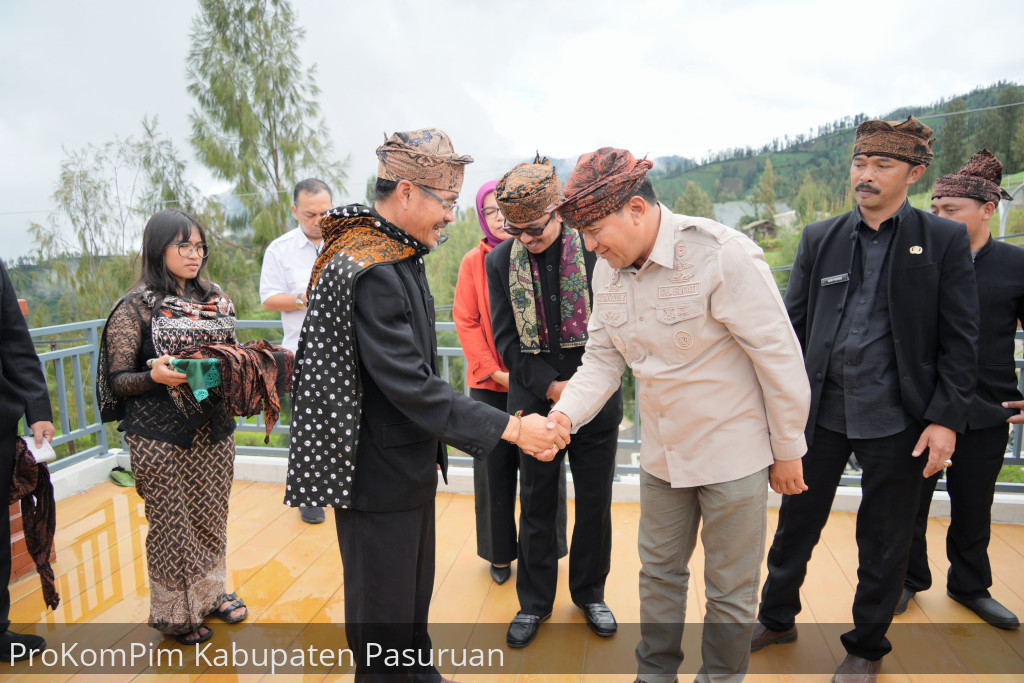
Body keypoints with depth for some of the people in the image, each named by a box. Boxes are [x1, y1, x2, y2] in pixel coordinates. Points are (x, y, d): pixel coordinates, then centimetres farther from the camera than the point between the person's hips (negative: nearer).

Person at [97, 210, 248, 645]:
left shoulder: (216, 301, 7)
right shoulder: (135, 308, -7)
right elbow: (118, 380, -7)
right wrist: (156, 376, -26)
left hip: (214, 429, 5)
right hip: (161, 437, -4)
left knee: (211, 516, 15)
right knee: (171, 523, 7)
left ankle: (209, 592, 36)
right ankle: (175, 611, 27)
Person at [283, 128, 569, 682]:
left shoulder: (401, 256, 6)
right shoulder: (368, 272, -25)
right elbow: (410, 385, -28)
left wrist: (434, 441, 17)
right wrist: (511, 428, -25)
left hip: (411, 462, 10)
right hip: (377, 474, -10)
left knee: (415, 594, 26)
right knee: (382, 610, 11)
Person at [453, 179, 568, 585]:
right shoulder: (474, 261, 2)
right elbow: (465, 321, 0)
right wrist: (492, 369, -9)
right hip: (490, 382, 1)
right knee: (494, 468, 9)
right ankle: (499, 553, 27)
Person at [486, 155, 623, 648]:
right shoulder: (500, 261, -2)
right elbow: (506, 339, -2)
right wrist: (550, 386, -12)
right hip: (534, 400, 1)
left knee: (594, 502, 13)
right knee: (535, 504, 12)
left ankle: (590, 593, 36)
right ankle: (535, 601, 31)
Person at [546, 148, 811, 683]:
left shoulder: (722, 256, -22)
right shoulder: (607, 272, -2)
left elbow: (780, 357, -17)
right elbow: (603, 358, 3)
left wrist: (788, 450, -10)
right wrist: (565, 413, -15)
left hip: (733, 454, -5)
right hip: (661, 454, 6)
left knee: (729, 589, 12)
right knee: (658, 570, 21)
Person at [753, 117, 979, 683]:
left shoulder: (944, 241, -1)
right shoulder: (819, 238, 4)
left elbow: (960, 340, -3)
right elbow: (793, 324, 6)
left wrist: (946, 418, -10)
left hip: (896, 422, -2)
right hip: (819, 412, 2)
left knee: (883, 540, 14)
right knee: (796, 523, 15)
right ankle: (776, 619, 38)